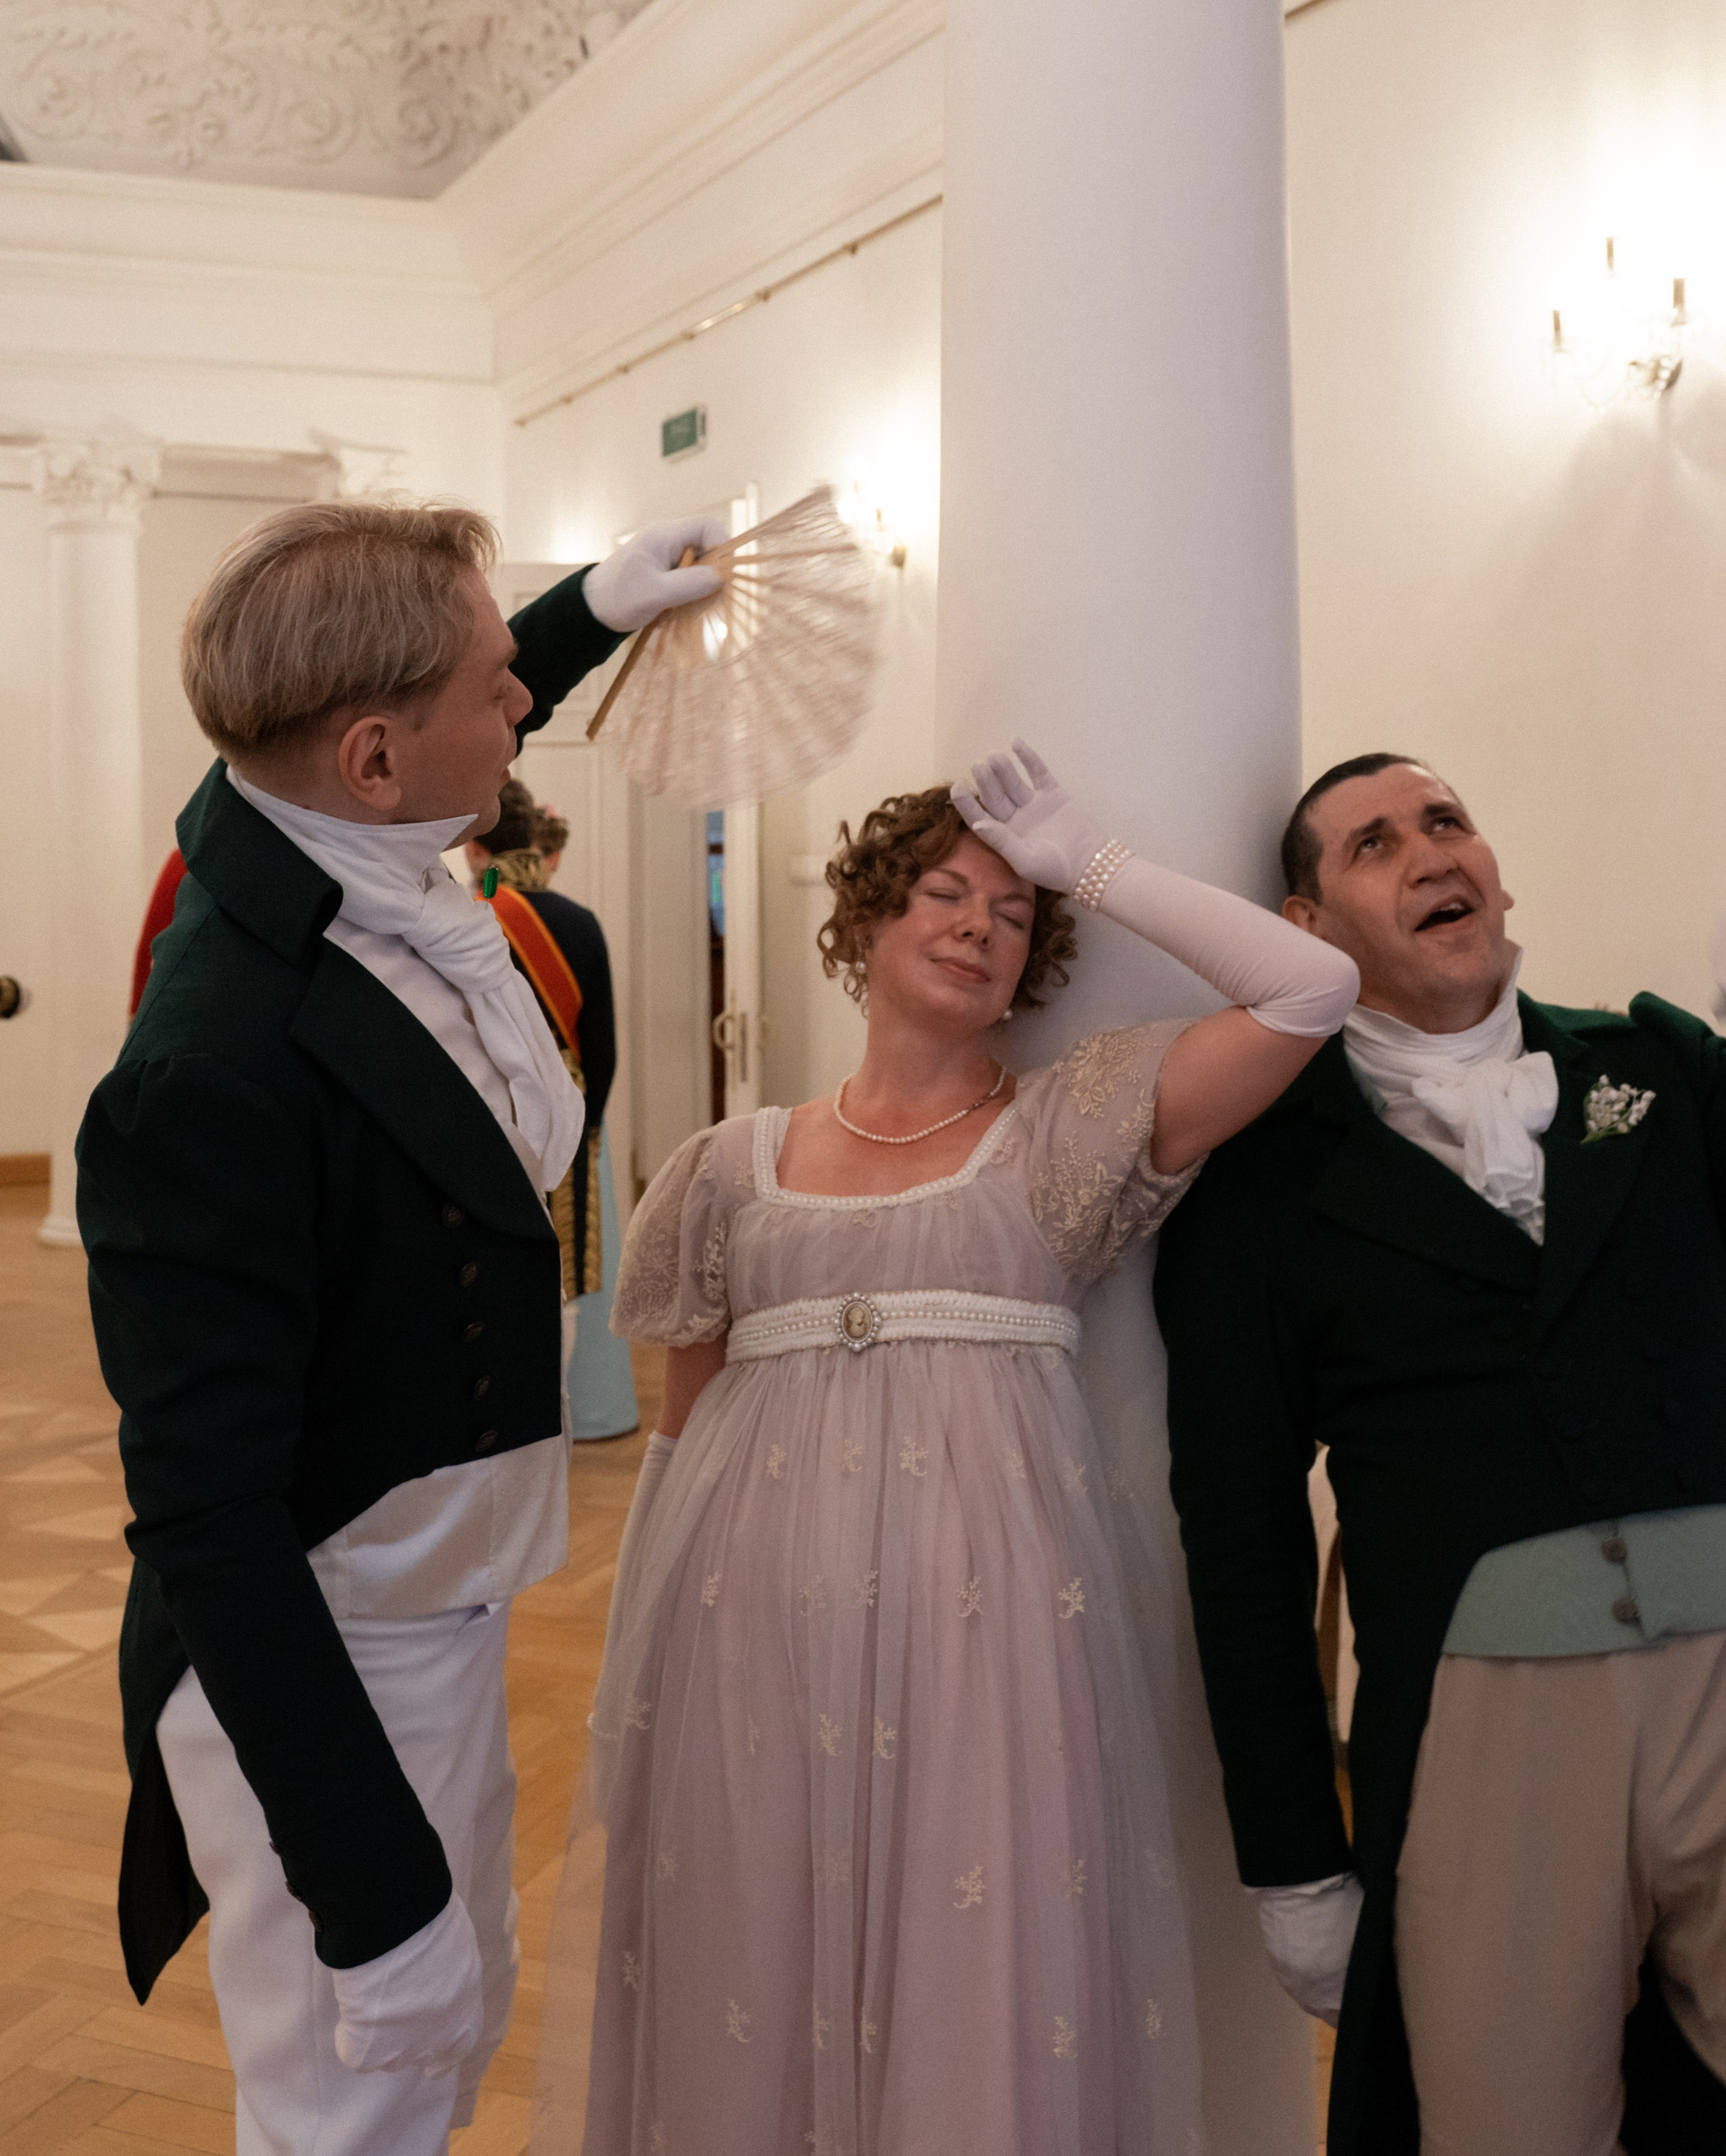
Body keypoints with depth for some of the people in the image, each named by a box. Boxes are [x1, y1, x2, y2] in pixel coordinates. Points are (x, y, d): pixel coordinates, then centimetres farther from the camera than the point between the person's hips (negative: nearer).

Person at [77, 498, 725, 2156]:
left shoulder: (351, 868, -7)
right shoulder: (212, 1071, -32)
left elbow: (466, 738, 20)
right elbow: (207, 1524, -29)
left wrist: (595, 607, 26)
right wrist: (374, 1892, -27)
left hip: (440, 1615, 9)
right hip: (314, 1671, -9)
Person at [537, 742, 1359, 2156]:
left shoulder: (1066, 1132, 4)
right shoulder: (736, 1166, 10)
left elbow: (1313, 987, -6)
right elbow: (679, 1427, 14)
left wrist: (1092, 864, 2)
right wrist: (629, 1681, 12)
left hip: (987, 1614, -2)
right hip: (756, 1615, 2)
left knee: (984, 1971, 4)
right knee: (753, 1960, 11)